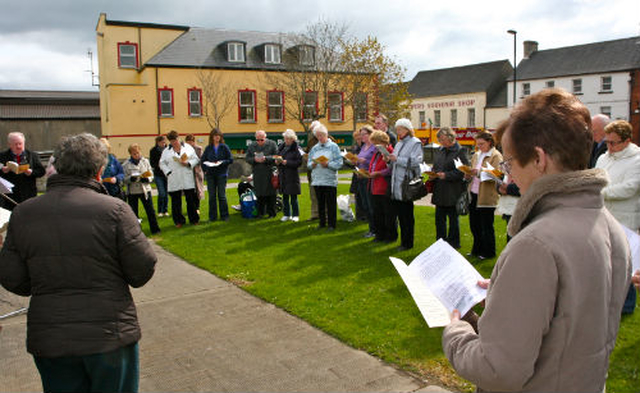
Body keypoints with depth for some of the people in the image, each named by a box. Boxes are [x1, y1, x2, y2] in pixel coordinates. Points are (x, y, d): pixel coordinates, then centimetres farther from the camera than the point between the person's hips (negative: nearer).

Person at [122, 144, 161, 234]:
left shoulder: (145, 161, 3)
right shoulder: (126, 165, -3)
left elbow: (151, 175, 4)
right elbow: (124, 179, -4)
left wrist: (147, 179, -17)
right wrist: (131, 178, -24)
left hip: (145, 189, 1)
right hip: (132, 191, -1)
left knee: (150, 211, 2)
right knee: (133, 213, 7)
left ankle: (155, 229, 13)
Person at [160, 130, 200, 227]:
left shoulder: (188, 147, 7)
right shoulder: (166, 151, 8)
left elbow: (196, 159, 6)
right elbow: (162, 163, 8)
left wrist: (188, 163, -12)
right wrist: (168, 172, -6)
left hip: (188, 179, 0)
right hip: (174, 181, 1)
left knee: (191, 199, 3)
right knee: (176, 201, 4)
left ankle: (194, 219, 14)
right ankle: (179, 221, 13)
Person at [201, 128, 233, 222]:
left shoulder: (224, 147, 1)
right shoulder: (208, 148, 8)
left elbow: (231, 159, -2)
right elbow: (203, 160, 10)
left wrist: (221, 162, -16)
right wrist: (205, 169, -6)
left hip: (221, 174, -2)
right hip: (210, 175, 2)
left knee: (222, 195, -1)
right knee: (212, 196, 5)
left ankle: (224, 215, 9)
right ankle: (212, 216, 12)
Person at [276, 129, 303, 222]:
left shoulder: (296, 148, -8)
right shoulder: (281, 147, 11)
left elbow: (299, 162, -13)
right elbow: (277, 157, 19)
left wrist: (287, 162, -19)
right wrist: (277, 161, -3)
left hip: (292, 175, -5)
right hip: (282, 175, 5)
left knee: (293, 197, 0)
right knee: (285, 197, 10)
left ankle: (295, 215, 11)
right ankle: (286, 215, 20)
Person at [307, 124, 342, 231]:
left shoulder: (333, 146, 0)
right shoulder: (314, 148, 15)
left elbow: (339, 163, -7)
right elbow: (308, 163, 14)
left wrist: (328, 164, -20)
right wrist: (312, 164, -8)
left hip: (330, 181, -5)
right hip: (317, 180, 5)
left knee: (331, 204, -1)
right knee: (320, 203, 10)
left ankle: (331, 224, 6)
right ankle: (322, 223, 20)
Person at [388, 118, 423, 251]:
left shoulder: (416, 143, -5)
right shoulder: (399, 143, 19)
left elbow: (415, 162, -16)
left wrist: (397, 159, -18)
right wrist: (389, 159, 1)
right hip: (396, 185, 7)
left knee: (407, 215, -2)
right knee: (399, 214, 10)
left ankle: (407, 243, 6)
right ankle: (403, 239, 20)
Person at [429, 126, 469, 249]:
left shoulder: (460, 151, -9)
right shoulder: (439, 151, 12)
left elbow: (462, 172, -14)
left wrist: (446, 175, -20)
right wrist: (432, 175, -1)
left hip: (453, 192, -6)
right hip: (440, 192, 7)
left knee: (453, 219, 6)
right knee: (439, 218, 12)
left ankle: (453, 243, 18)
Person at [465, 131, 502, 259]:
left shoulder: (496, 156, -7)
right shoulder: (477, 155, 15)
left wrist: (479, 172, -28)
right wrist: (469, 175, 0)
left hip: (487, 196, -7)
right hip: (474, 194, 7)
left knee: (486, 226, 3)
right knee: (474, 225, 13)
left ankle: (488, 252, 17)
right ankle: (477, 250, 28)